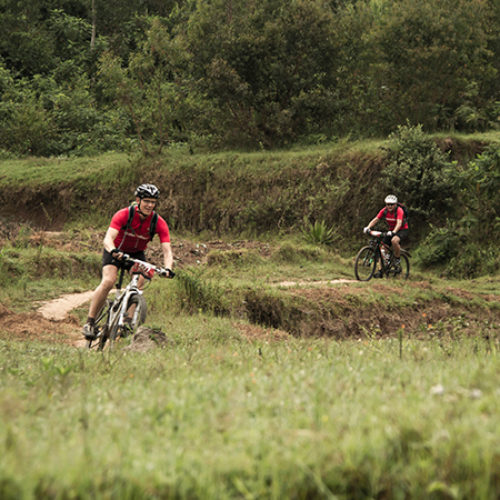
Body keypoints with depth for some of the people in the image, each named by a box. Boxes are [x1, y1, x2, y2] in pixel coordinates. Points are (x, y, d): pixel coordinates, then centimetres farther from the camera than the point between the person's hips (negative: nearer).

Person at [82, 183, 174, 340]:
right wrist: (114, 251, -60)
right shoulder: (124, 215, -27)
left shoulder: (159, 223, -20)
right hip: (116, 251, -3)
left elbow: (167, 249, -26)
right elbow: (108, 239, -37)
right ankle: (90, 322, -18)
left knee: (139, 284, -24)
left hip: (137, 253, 3)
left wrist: (167, 268, -46)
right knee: (108, 281, -25)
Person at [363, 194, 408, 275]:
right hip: (391, 231, 6)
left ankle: (397, 261, -15)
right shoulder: (384, 211, -9)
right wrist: (368, 227, -33)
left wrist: (393, 232, -55)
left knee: (394, 240, -37)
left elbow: (399, 223, -37)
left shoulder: (399, 210, -24)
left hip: (402, 230, -6)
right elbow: (375, 219, -15)